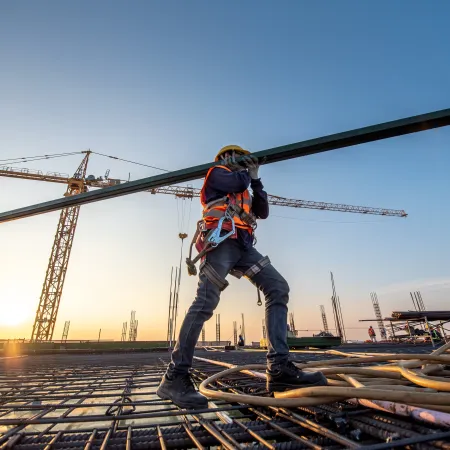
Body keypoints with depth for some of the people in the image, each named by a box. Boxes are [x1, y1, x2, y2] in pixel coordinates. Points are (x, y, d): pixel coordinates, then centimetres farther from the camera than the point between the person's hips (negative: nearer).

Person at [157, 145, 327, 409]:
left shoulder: (244, 192, 37)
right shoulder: (216, 173, 18)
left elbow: (263, 212, 25)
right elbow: (238, 181, -4)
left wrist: (256, 180, 24)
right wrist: (247, 173, 20)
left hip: (243, 246, 7)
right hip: (221, 240, -7)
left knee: (279, 289, -10)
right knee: (205, 303, -20)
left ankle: (279, 368, -15)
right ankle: (175, 377, -13)